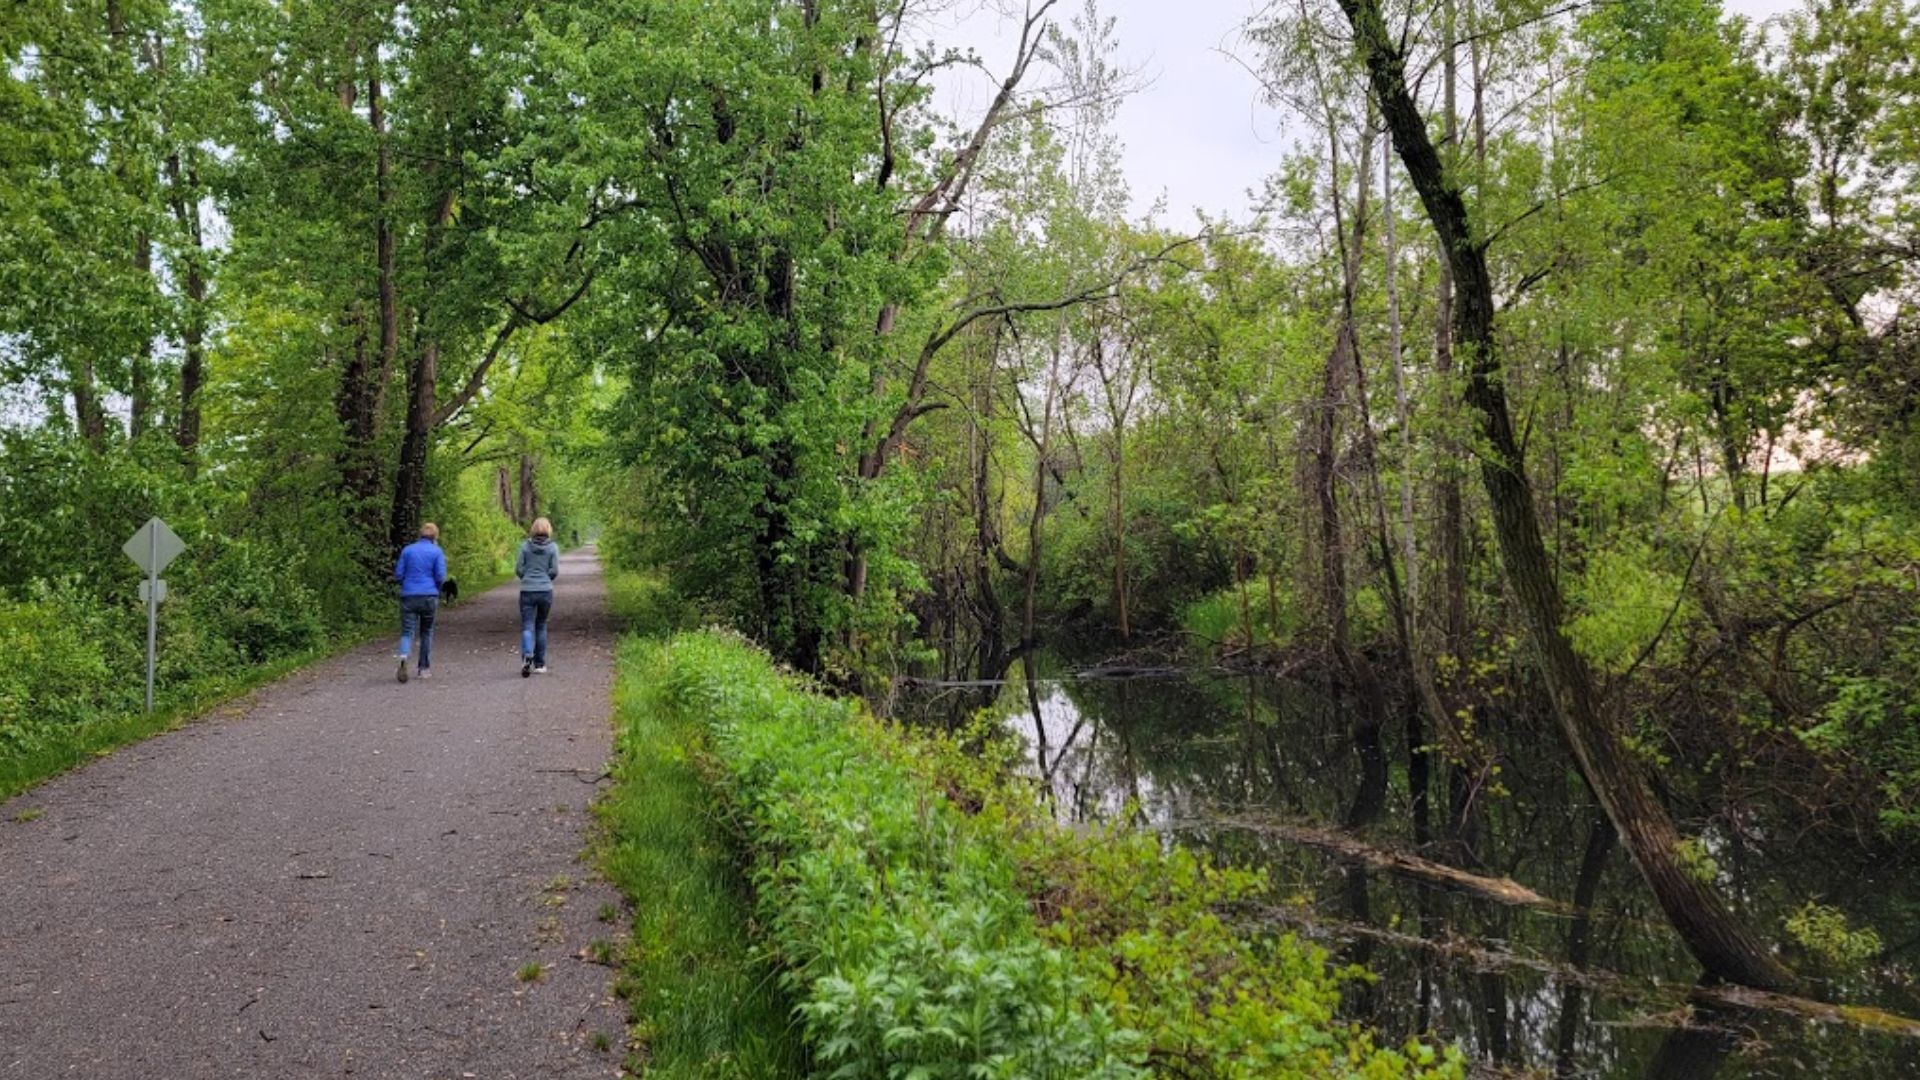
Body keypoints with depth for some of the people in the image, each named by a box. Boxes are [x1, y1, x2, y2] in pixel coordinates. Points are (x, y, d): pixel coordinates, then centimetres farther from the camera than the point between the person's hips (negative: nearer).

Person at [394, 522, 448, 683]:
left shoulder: (407, 550, 6)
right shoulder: (437, 552, 0)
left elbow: (398, 575, 4)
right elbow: (440, 577, -7)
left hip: (408, 596, 1)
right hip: (429, 596, -1)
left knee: (407, 632, -1)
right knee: (427, 632, 14)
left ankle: (403, 658, -30)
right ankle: (424, 668, 17)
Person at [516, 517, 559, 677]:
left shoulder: (525, 546, 0)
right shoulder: (552, 547, -1)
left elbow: (518, 569, -1)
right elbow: (554, 571, -4)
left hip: (527, 591, -1)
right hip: (546, 591, 1)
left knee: (527, 627, 0)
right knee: (541, 626, 15)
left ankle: (527, 656, -26)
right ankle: (540, 663, 18)